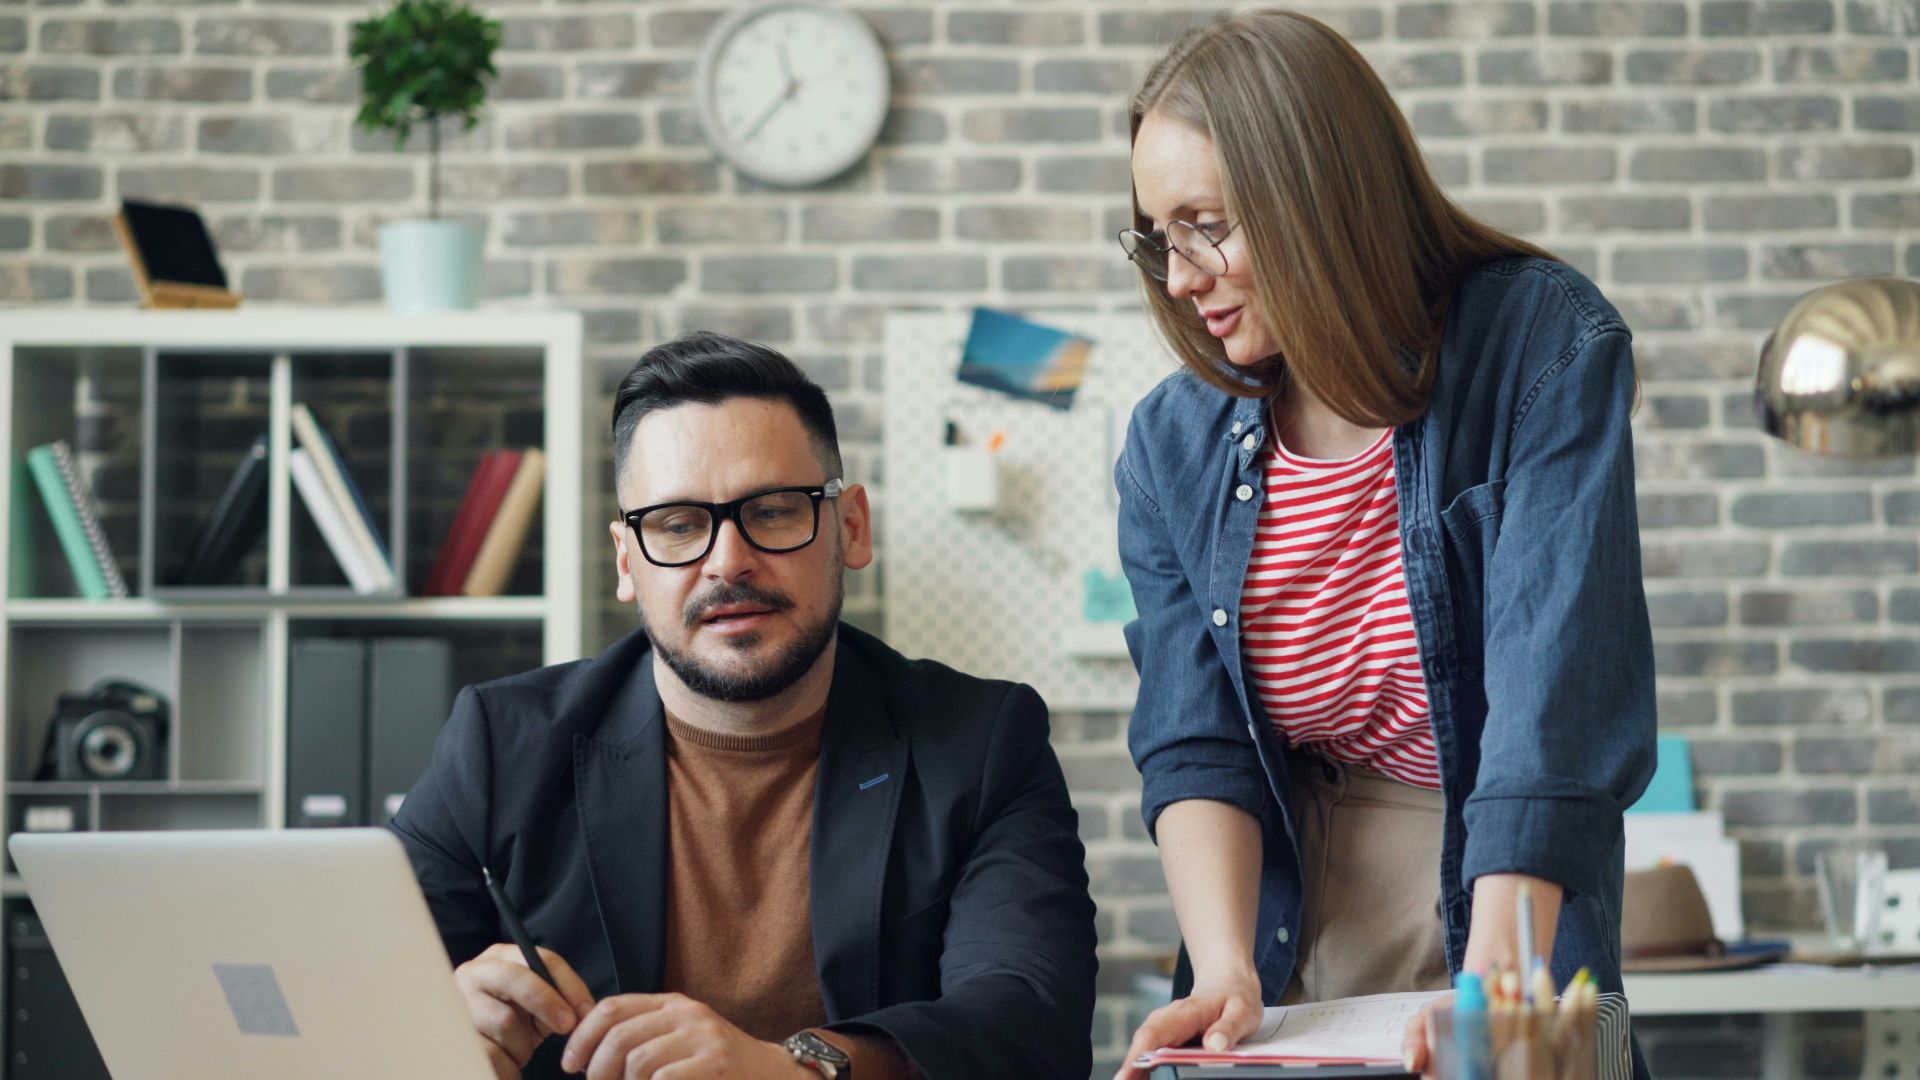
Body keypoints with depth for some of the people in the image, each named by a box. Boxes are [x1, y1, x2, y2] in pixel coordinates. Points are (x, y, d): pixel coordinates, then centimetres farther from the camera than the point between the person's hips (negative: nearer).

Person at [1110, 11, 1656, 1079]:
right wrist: (1225, 972, -24)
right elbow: (1193, 741, -6)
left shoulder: (1547, 348, -13)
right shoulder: (1174, 442, -2)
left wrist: (1489, 987, -32)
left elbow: (1557, 696, -22)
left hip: (1512, 914, -3)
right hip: (1288, 939, 3)